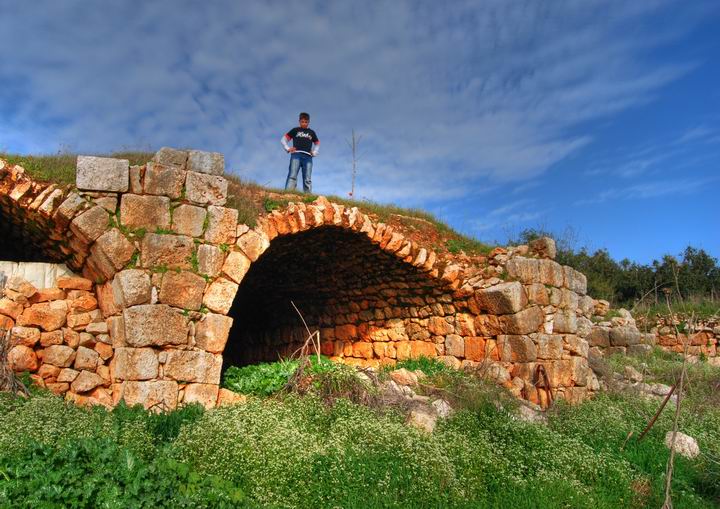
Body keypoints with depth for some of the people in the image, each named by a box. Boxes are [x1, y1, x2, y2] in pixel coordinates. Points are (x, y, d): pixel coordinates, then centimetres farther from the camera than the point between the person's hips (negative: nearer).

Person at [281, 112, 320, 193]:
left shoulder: (311, 132, 22)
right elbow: (283, 139, 16)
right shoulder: (295, 130, 15)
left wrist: (314, 152, 16)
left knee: (307, 180, -6)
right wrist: (288, 148, 1)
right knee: (292, 176, -19)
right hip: (296, 155, -3)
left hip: (308, 157, 3)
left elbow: (317, 144, 33)